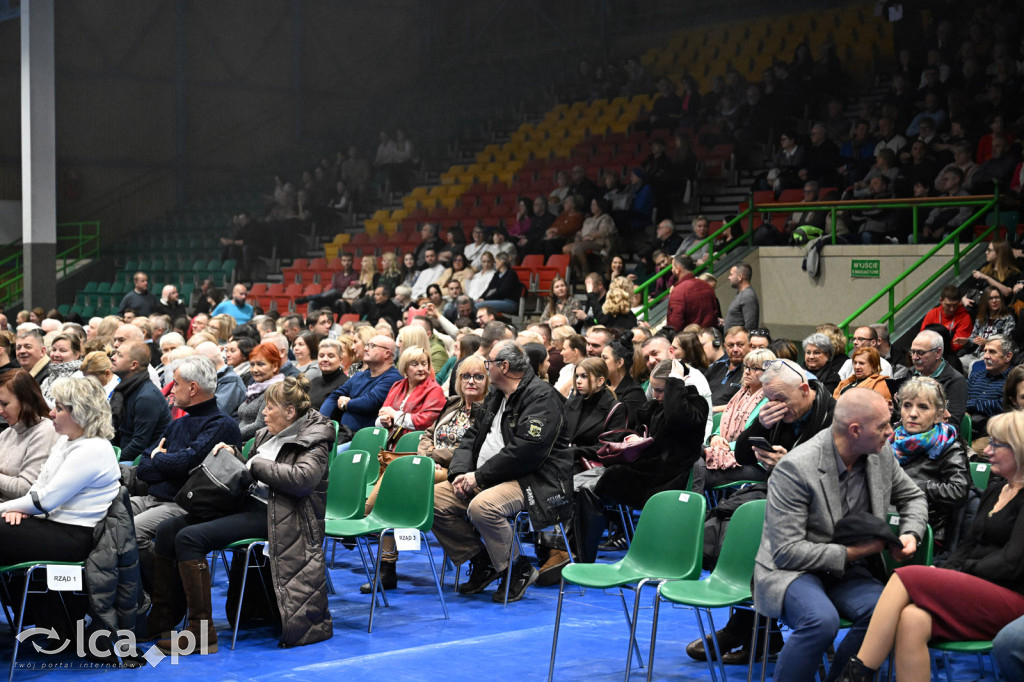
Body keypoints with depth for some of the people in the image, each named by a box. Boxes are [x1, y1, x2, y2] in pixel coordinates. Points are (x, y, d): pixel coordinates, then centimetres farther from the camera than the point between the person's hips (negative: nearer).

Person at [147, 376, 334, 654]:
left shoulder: (314, 439, -6)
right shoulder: (268, 434, 18)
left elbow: (303, 478, -24)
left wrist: (256, 465, -15)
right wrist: (234, 455, 6)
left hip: (275, 514, -9)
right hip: (250, 504, 9)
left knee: (190, 537, -24)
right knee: (168, 530, -5)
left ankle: (201, 632, -21)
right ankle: (161, 618, 3)